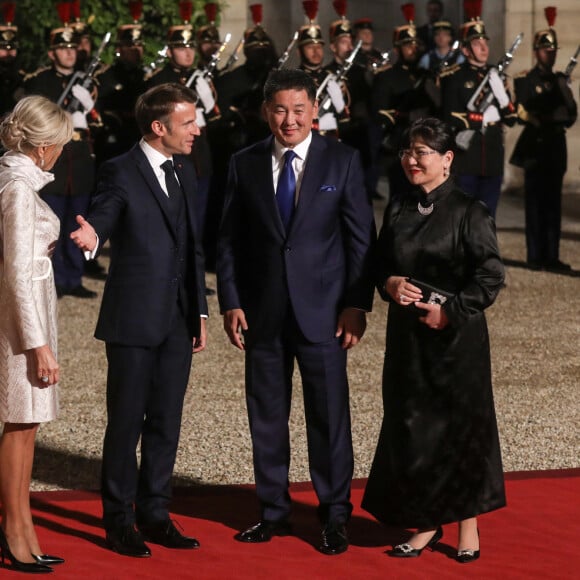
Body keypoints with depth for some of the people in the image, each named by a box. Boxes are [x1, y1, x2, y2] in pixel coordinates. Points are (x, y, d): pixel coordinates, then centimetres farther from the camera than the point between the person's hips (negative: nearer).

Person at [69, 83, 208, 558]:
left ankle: (154, 514, 21)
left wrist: (200, 310, 16)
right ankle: (119, 520, 12)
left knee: (166, 424, 11)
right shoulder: (120, 173, -9)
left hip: (178, 321, 6)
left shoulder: (185, 172, 12)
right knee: (126, 424, 2)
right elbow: (101, 221, -20)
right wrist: (91, 237, -45)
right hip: (133, 321, -6)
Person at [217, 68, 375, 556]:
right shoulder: (245, 165, 5)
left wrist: (357, 304, -7)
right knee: (266, 416, 9)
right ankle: (273, 512, 21)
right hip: (262, 312, 2)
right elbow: (229, 240, 7)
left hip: (322, 311, -2)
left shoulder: (342, 161, 0)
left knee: (330, 416, 1)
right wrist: (230, 302, -1)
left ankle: (335, 516, 12)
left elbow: (361, 237, -1)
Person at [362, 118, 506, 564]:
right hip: (407, 337, 5)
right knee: (410, 426, 6)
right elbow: (381, 263, 16)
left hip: (455, 337, -5)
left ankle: (468, 526, 15)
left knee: (460, 424, 2)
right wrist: (389, 284, -5)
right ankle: (426, 524, 18)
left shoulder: (468, 212, -9)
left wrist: (450, 311, -16)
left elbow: (491, 276, -11)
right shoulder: (398, 209, 8)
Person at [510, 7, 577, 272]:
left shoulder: (560, 80, 15)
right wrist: (553, 117, -14)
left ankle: (552, 256, 7)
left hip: (556, 147, 5)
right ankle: (536, 257, -1)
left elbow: (571, 113, 4)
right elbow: (525, 113, -11)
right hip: (535, 147, -5)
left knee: (553, 203, 5)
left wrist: (543, 117, -10)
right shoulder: (524, 80, 0)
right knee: (536, 203, -4)